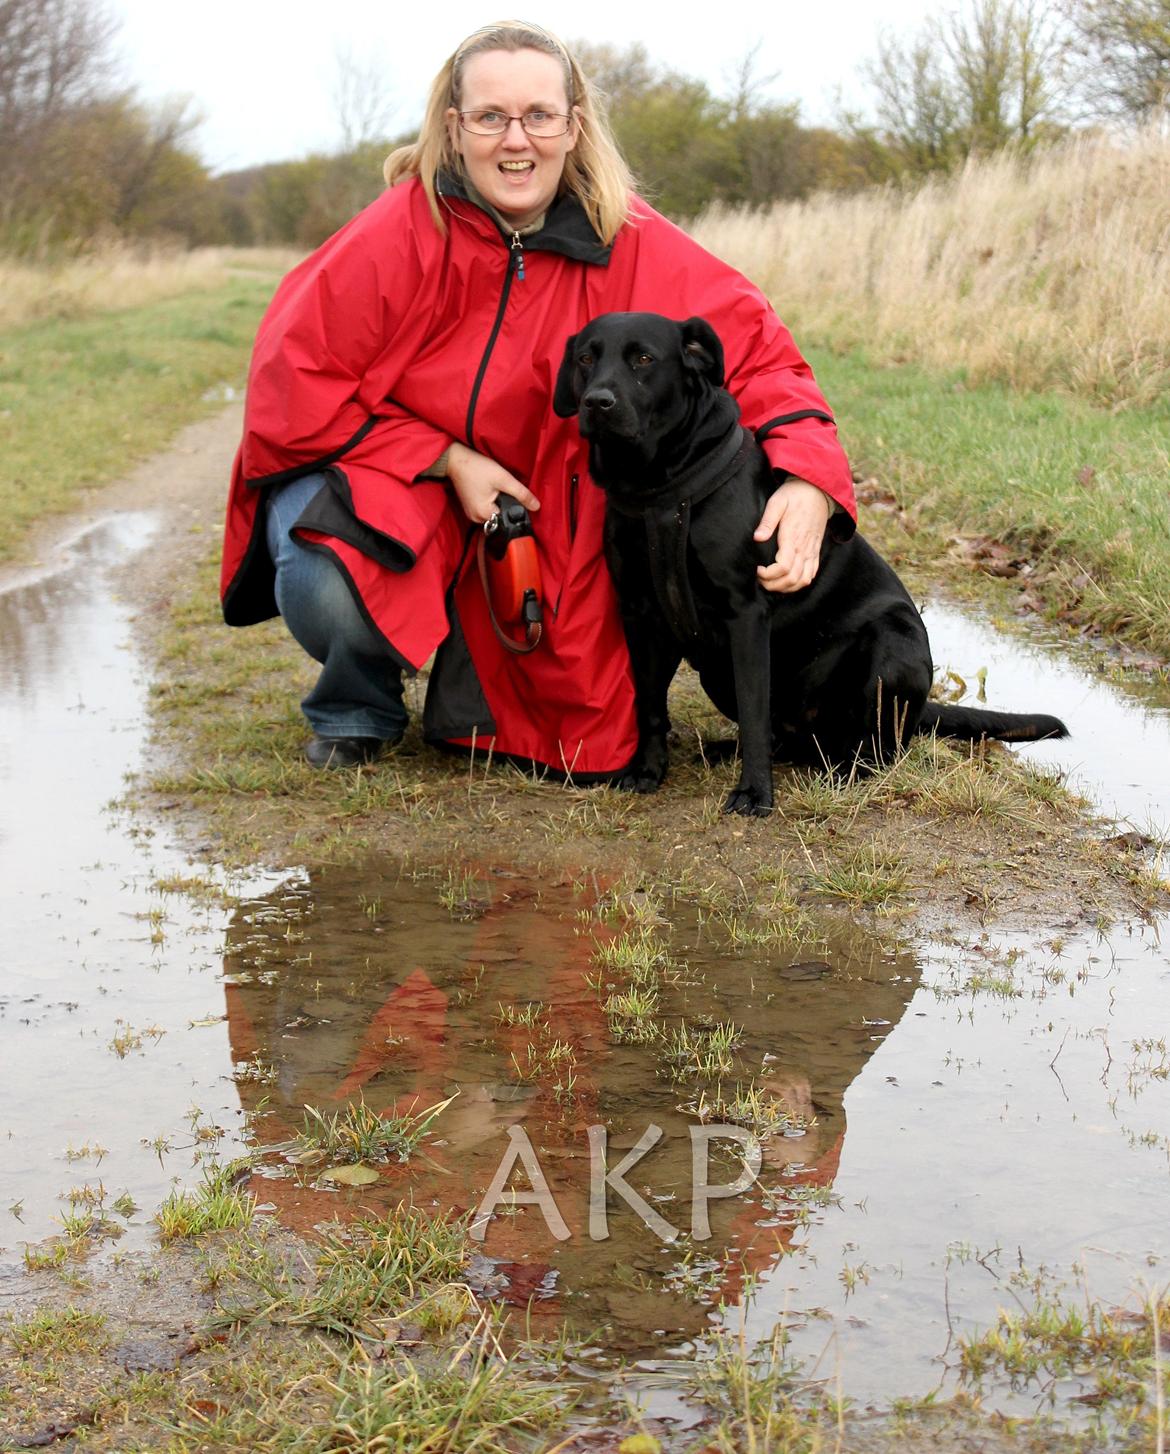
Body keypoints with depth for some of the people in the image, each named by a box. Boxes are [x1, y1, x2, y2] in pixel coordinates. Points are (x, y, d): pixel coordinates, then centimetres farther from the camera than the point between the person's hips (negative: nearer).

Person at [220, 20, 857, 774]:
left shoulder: (630, 243, -12)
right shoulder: (403, 230, -20)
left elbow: (754, 343, -13)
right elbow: (294, 378, -19)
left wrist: (807, 481, -32)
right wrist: (450, 460, -22)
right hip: (378, 483, -2)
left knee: (578, 742, -11)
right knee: (327, 586, -36)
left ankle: (471, 701, 28)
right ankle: (356, 711, 3)